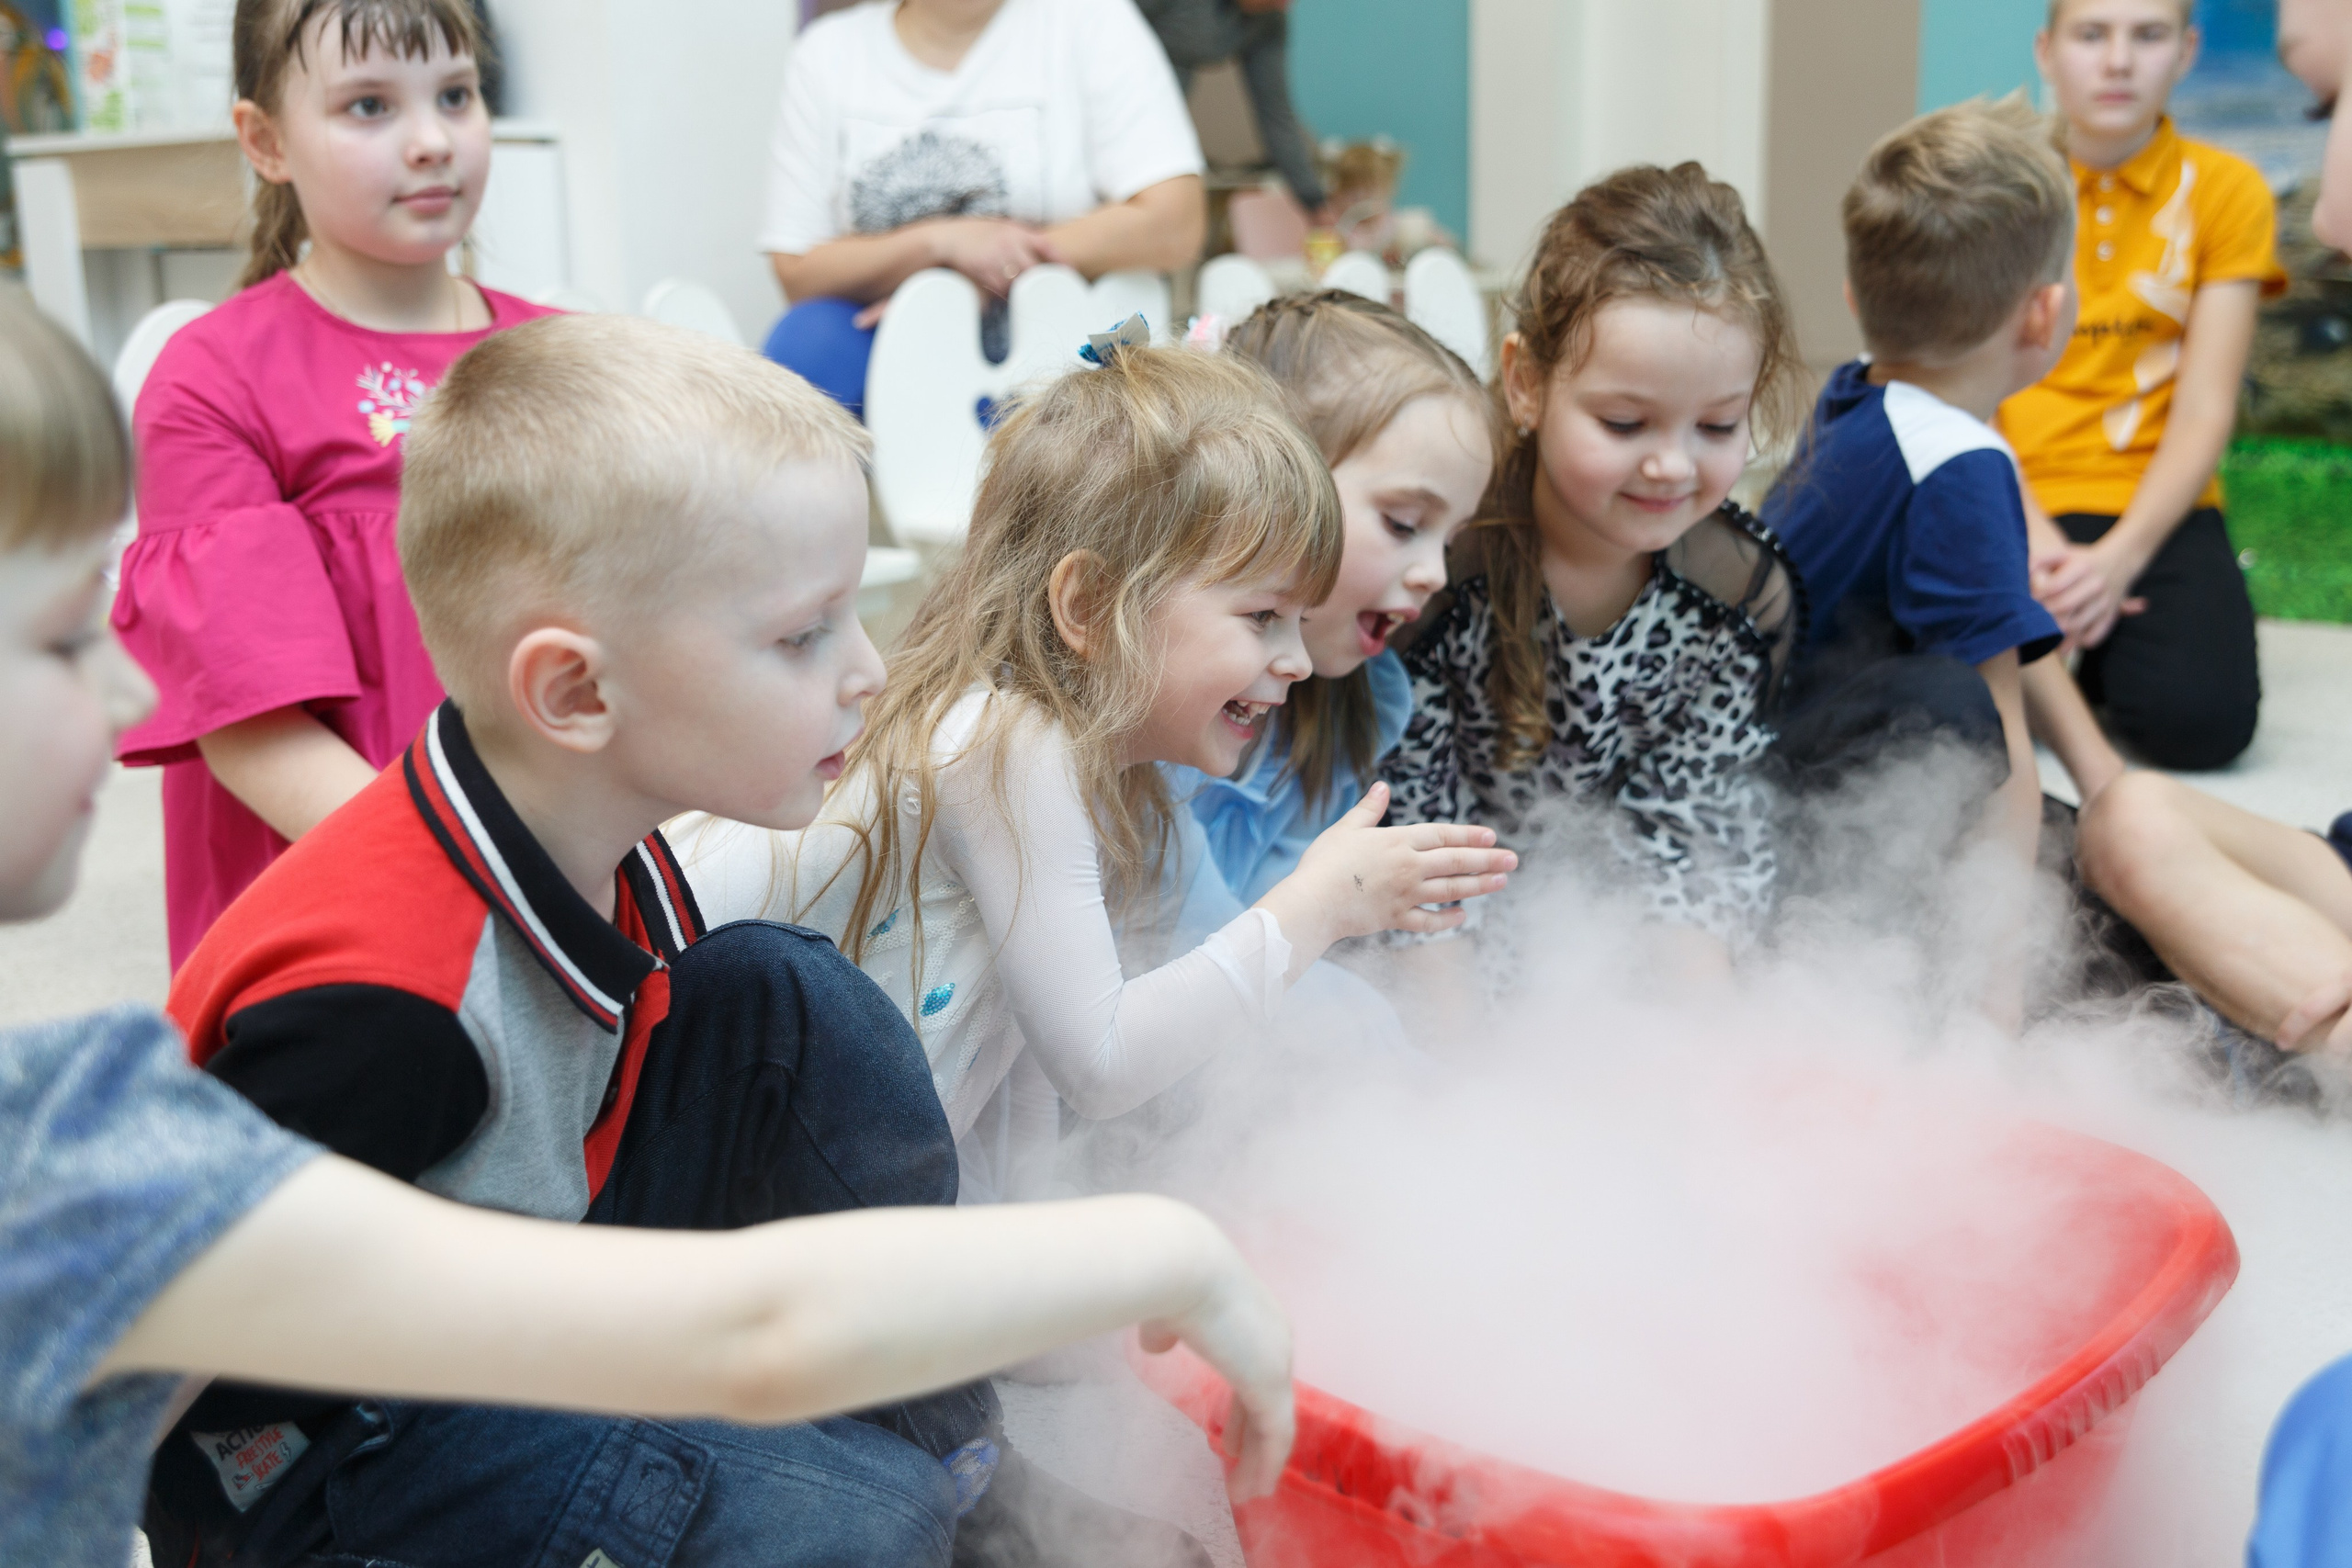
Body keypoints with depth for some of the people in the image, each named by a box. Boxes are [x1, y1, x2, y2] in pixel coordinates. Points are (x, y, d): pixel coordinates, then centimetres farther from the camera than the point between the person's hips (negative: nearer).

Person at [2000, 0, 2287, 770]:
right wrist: (2036, 544, -18)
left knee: (2199, 719, -26)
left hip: (2152, 505, 0)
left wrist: (2118, 560, -19)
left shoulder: (2226, 192, 4)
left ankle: (2111, 636, 7)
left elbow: (2204, 412, -3)